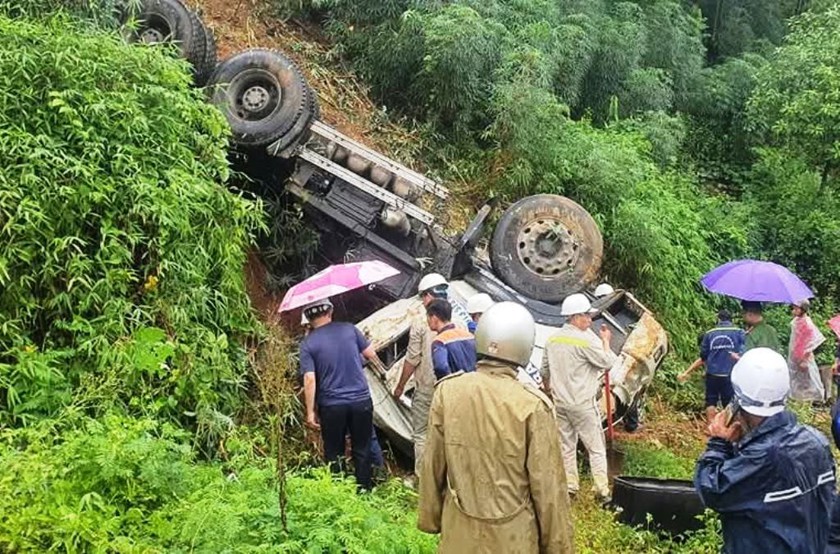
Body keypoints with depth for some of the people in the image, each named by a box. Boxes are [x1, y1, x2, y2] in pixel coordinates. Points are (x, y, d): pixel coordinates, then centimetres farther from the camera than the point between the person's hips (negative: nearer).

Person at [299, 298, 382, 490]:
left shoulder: (308, 343, -6)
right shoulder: (349, 329, 0)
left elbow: (309, 379, -13)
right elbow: (371, 354, 8)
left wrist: (310, 412, -8)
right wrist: (381, 368, 30)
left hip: (331, 406, -2)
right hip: (361, 401, 2)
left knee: (334, 455, 14)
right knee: (362, 452, 14)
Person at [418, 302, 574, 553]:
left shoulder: (447, 391, -9)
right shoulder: (531, 406, -20)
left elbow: (433, 466, 1)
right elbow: (548, 485, -13)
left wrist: (431, 518, 15)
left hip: (459, 533, 3)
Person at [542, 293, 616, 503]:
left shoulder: (552, 339, 6)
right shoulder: (586, 339, -16)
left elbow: (545, 367, 14)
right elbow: (608, 363, -13)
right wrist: (606, 341, 2)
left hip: (560, 401, 6)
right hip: (582, 403, -6)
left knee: (566, 445, 13)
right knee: (596, 447, 2)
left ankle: (569, 487, 16)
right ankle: (602, 490, 2)